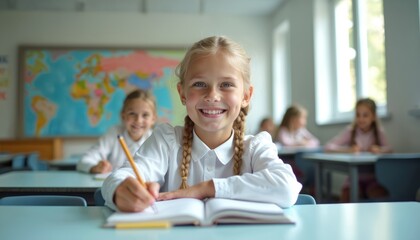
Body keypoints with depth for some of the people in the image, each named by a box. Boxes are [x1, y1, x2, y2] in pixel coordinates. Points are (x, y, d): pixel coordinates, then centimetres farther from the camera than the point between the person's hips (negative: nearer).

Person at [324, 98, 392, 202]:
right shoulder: (350, 131, -3)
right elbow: (328, 147, -11)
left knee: (379, 194, -26)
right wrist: (348, 150, -26)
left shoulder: (379, 132, 2)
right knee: (346, 197, -25)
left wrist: (380, 150, -28)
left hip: (374, 177, 1)